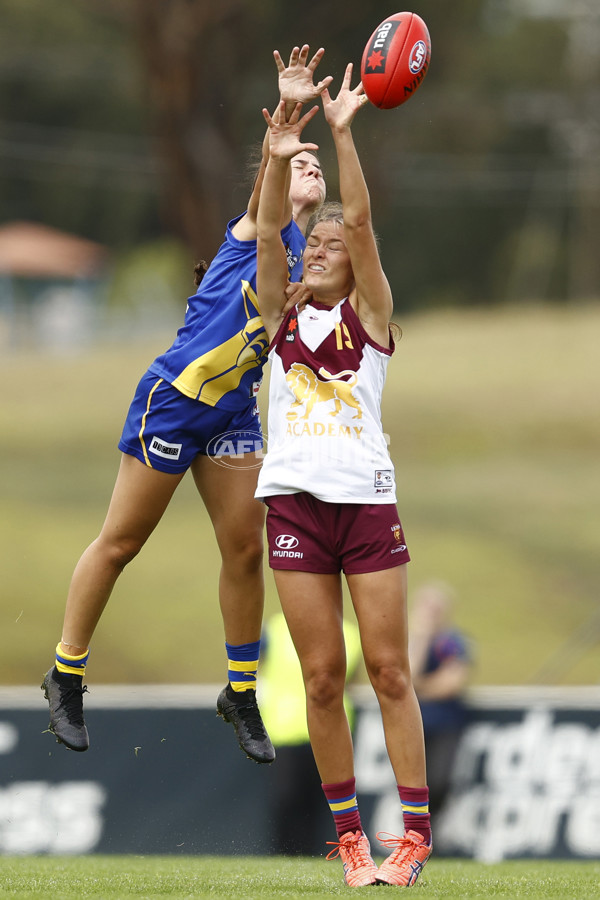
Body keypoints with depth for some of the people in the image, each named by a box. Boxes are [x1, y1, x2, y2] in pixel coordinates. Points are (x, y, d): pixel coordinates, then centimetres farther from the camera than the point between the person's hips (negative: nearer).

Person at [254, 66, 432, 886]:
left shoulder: (370, 313, 6)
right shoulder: (281, 315, 12)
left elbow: (360, 220, -7)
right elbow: (268, 231, -2)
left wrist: (343, 133, -14)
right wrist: (278, 158, -16)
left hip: (368, 500, -2)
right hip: (295, 501, 2)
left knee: (389, 670, -3)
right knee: (321, 677, 1)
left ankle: (415, 832, -1)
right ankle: (348, 833, 7)